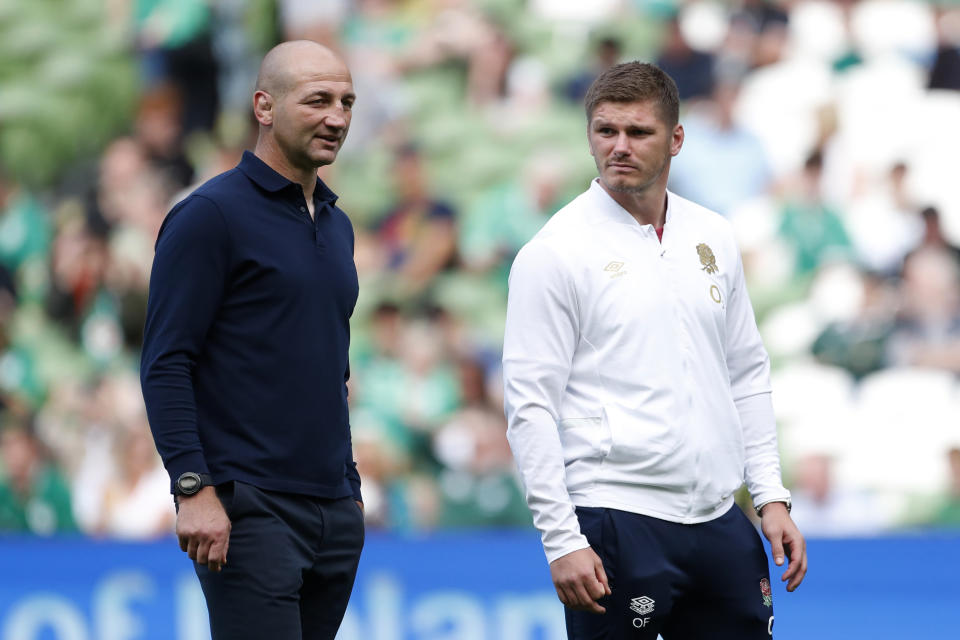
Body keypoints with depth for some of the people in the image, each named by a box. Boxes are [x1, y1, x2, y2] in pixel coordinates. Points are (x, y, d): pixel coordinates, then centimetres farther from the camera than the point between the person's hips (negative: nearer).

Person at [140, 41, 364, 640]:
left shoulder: (337, 225, 17)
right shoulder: (211, 215, -7)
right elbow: (165, 365, -11)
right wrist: (194, 488, -19)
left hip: (334, 512, 8)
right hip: (249, 510, -8)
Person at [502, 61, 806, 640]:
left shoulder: (714, 238, 11)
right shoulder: (555, 251, -6)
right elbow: (530, 407, -9)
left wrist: (772, 495, 10)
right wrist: (562, 541, -15)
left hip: (719, 519, 5)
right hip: (618, 519, -5)